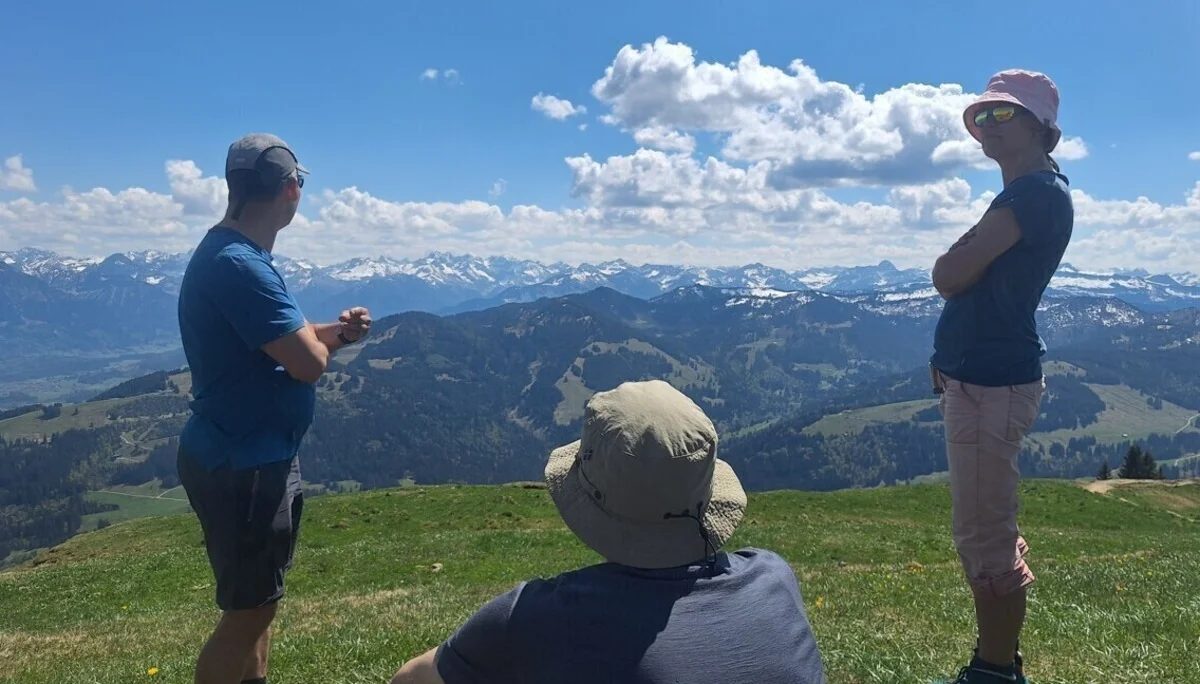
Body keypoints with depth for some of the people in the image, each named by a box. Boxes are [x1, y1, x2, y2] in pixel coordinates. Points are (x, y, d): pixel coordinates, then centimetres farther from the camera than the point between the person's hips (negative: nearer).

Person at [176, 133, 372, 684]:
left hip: (251, 454, 11)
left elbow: (283, 339, 18)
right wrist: (324, 339, -4)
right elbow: (308, 362, -27)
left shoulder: (233, 254, 9)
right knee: (249, 608, 2)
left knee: (255, 599, 23)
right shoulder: (238, 265, -25)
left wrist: (334, 330, -1)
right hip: (242, 463, -11)